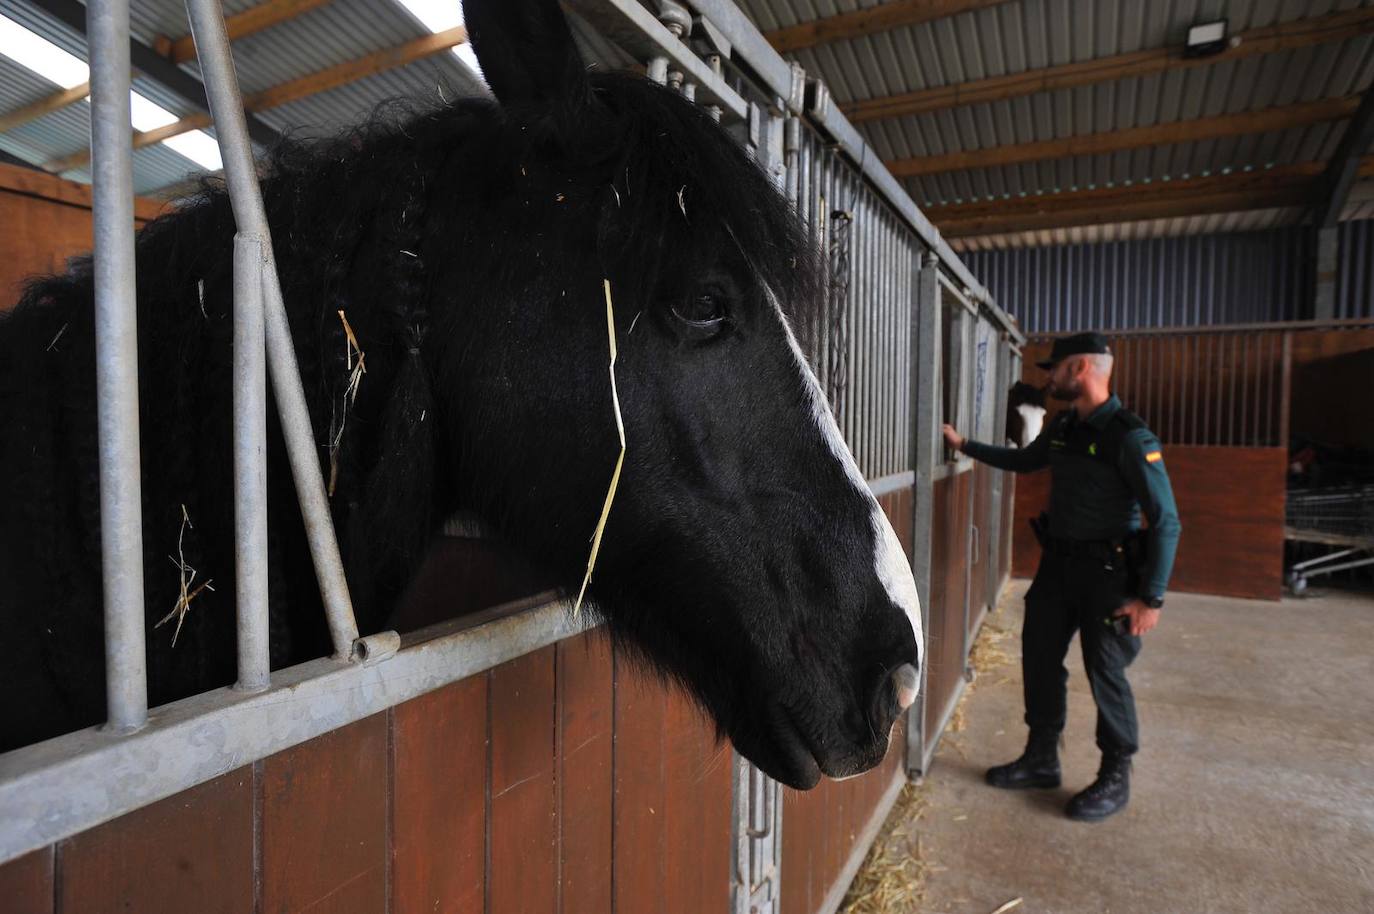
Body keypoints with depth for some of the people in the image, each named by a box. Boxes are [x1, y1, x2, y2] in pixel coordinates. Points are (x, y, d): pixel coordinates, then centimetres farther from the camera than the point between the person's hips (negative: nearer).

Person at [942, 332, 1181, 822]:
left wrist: (1151, 597, -19)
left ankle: (1115, 779, 24)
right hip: (1058, 564, 8)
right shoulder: (1062, 427, 5)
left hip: (1107, 573, -7)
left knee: (1105, 674, 3)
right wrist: (964, 444, 22)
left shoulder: (1130, 437, -18)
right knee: (1040, 660, 13)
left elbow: (1166, 521, -18)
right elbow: (1023, 460, 25)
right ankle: (1041, 760, 29)